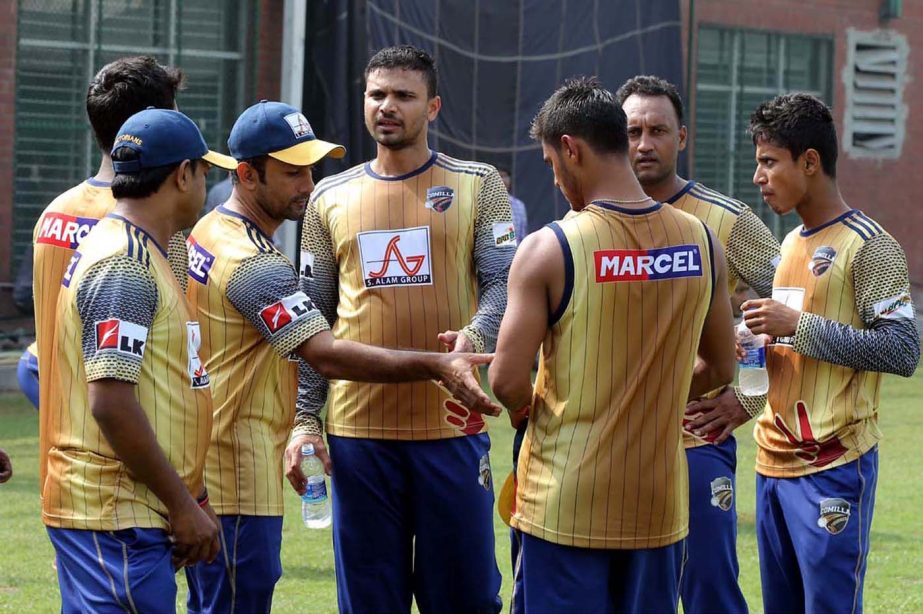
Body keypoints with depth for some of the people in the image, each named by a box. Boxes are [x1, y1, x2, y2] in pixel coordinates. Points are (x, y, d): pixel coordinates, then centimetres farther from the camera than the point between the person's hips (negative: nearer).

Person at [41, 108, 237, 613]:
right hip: (116, 516, -10)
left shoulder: (130, 252, 17)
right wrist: (183, 505, -16)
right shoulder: (125, 267, -14)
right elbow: (111, 402, -22)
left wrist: (190, 497, 20)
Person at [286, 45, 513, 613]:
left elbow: (503, 281, -5)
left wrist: (476, 335, -27)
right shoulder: (331, 198, 10)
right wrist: (306, 419, 2)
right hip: (359, 429, 2)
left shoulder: (478, 186, 4)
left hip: (452, 426, -2)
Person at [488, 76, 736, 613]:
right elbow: (720, 369, 11)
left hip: (568, 507, -4)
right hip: (659, 507, 4)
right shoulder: (704, 245, 1)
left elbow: (507, 383, -14)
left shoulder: (549, 251, -13)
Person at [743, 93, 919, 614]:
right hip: (775, 463, 8)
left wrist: (797, 325, -19)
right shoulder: (789, 245, 17)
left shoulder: (869, 246, -9)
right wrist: (758, 339, 5)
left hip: (834, 467, -8)